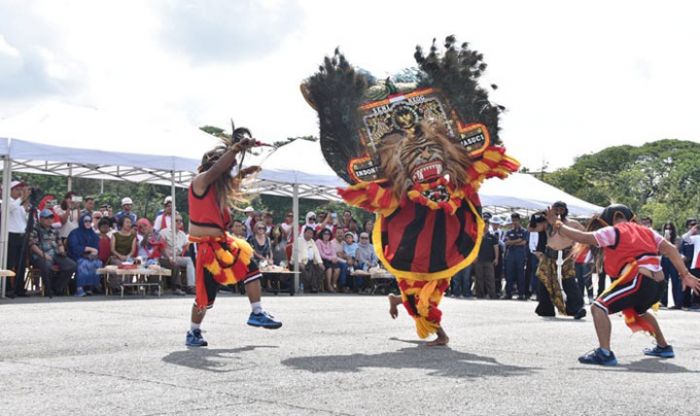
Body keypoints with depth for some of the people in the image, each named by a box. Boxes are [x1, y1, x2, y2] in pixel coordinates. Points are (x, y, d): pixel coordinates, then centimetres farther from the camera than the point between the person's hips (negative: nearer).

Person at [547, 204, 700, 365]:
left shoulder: (613, 232, 3)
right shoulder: (646, 231, 22)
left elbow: (582, 237, -3)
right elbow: (671, 250, 14)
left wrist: (556, 224, 7)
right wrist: (685, 275, 12)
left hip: (639, 281, -9)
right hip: (658, 285, 9)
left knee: (599, 307, -11)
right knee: (638, 311, 38)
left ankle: (605, 353, -25)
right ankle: (663, 347, 47)